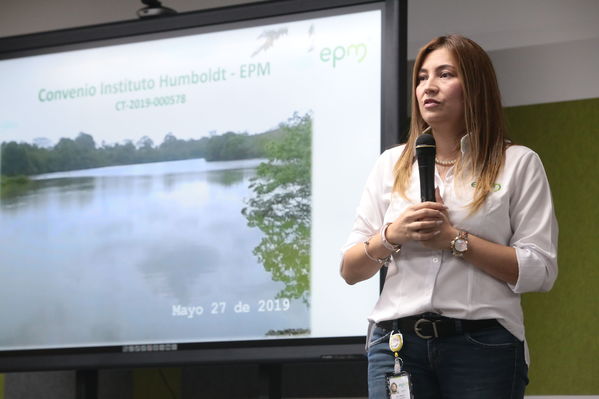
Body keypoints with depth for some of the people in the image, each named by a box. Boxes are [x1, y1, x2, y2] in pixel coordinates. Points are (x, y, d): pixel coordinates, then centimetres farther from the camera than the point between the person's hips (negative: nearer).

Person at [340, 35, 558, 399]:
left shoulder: (518, 164, 4)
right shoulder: (392, 164, 14)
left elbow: (541, 271, -5)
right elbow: (350, 270, 12)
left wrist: (456, 240, -11)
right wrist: (392, 236, -7)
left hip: (484, 344, -2)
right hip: (397, 339, 3)